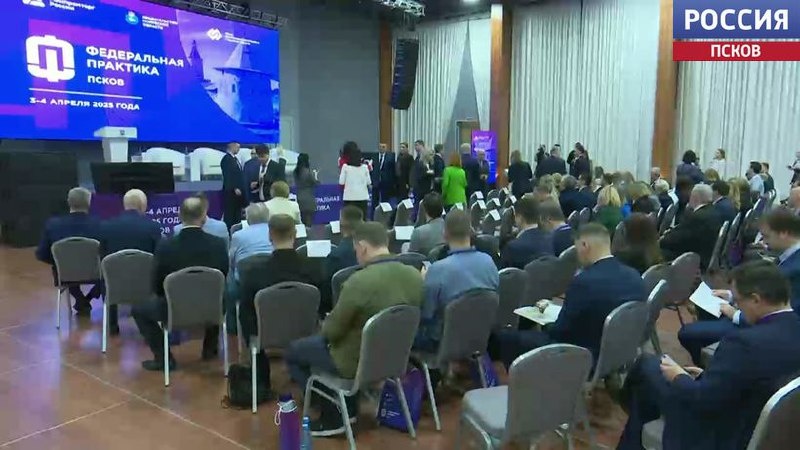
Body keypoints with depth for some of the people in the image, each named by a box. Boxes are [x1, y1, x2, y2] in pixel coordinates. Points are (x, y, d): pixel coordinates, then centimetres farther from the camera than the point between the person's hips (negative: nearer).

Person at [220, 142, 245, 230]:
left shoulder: (235, 159, 16)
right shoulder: (226, 159, -11)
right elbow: (227, 176, -18)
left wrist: (241, 189, 10)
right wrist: (234, 189, -21)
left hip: (238, 192, 9)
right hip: (230, 192, -8)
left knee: (237, 215, 11)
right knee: (229, 215, -2)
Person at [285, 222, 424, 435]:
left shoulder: (359, 281, -30)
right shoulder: (415, 276, -9)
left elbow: (331, 331, -19)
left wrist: (324, 325, 5)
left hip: (357, 362, -7)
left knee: (293, 351, 16)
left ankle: (332, 418, 17)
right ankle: (347, 408, 32)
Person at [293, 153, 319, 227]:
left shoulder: (296, 171, 2)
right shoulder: (308, 172, -16)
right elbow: (317, 182, -9)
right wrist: (316, 174, 9)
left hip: (299, 198, 6)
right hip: (308, 199, -6)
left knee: (302, 219, 13)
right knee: (308, 220, -1)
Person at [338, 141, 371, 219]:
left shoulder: (345, 167, -5)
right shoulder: (364, 167, 0)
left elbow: (341, 182, -4)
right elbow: (369, 182, 3)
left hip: (349, 197, -1)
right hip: (363, 196, 2)